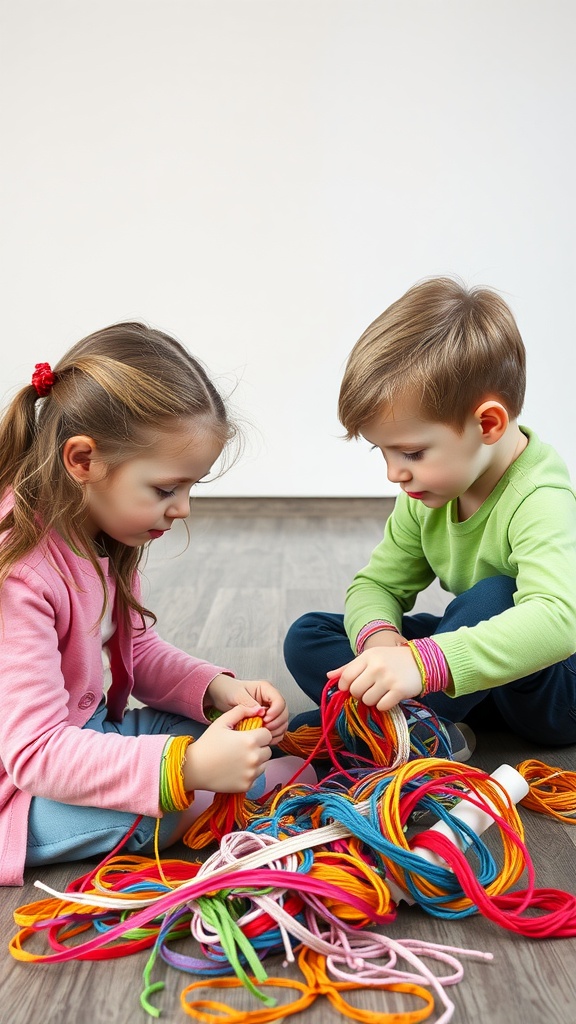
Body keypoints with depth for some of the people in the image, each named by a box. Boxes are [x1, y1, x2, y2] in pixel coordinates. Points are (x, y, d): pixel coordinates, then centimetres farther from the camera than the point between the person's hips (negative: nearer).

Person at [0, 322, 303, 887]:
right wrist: (187, 767, -40)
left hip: (85, 731, 9)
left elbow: (136, 649, 10)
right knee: (168, 811, -30)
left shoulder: (106, 537, -1)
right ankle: (282, 773, -8)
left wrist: (219, 690, -9)